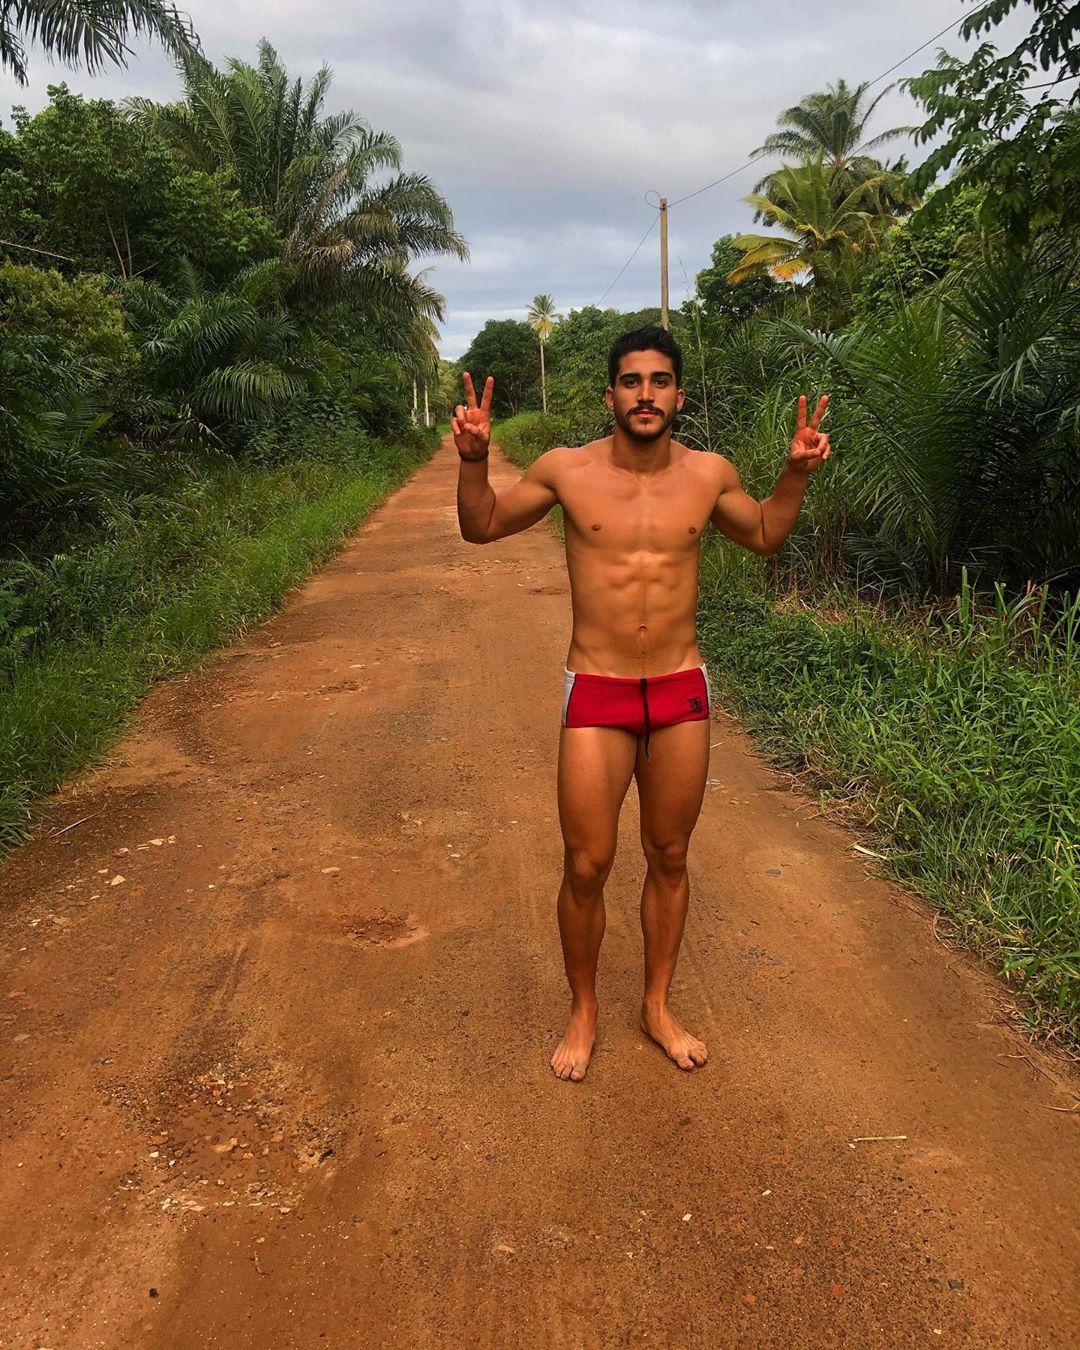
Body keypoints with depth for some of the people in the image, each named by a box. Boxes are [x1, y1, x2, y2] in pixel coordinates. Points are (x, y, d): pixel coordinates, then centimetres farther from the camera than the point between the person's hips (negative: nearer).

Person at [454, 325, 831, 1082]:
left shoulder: (709, 474, 0)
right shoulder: (567, 471, -5)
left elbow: (765, 537, 19)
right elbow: (482, 527, 8)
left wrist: (797, 475, 3)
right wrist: (474, 458, -9)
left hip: (682, 693, 2)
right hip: (597, 695, -2)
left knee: (670, 859, 14)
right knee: (587, 868, 2)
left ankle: (659, 1006, 35)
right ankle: (584, 1014, 27)